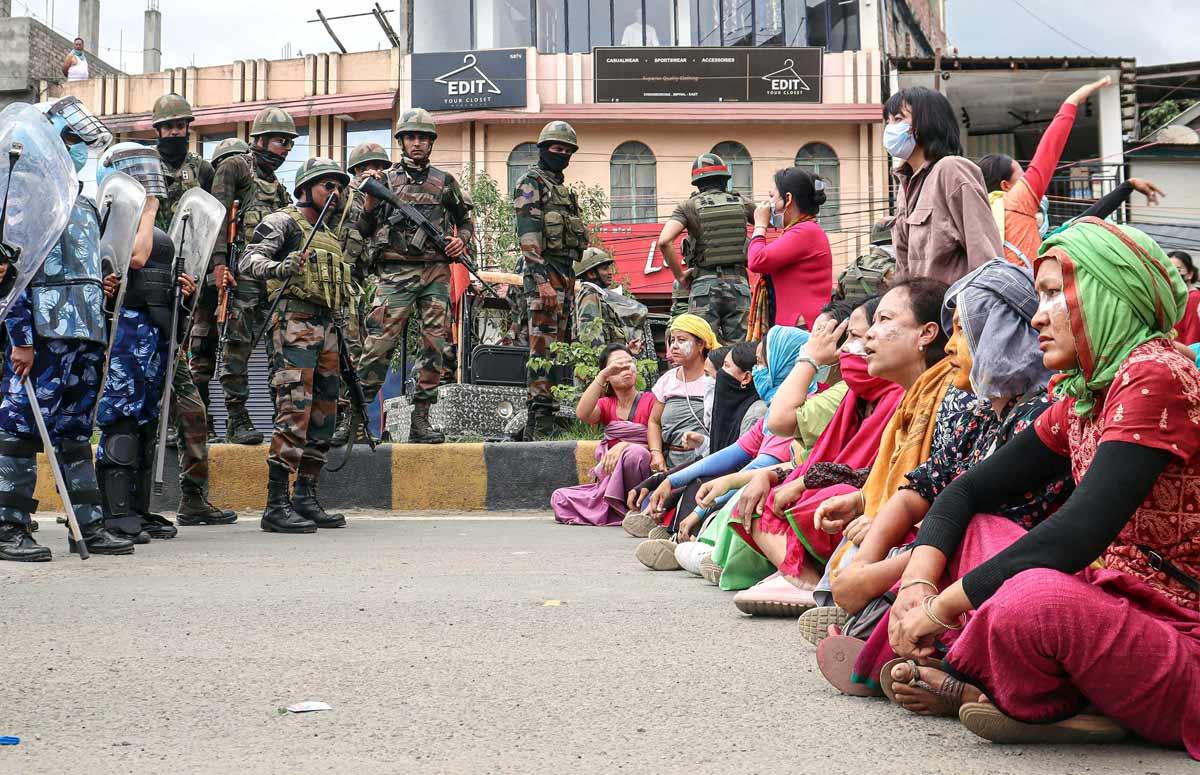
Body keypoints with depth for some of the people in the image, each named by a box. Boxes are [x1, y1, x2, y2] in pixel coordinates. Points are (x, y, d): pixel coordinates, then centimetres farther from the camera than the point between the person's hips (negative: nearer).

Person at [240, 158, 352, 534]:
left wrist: (344, 336, 24)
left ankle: (305, 499, 14)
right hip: (294, 323, -9)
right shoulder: (282, 222, 2)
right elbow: (250, 259, -14)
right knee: (294, 413, -15)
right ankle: (276, 506, -15)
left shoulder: (330, 235, 26)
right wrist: (277, 268, -35)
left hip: (326, 330, 9)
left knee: (324, 416, 8)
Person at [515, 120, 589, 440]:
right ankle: (542, 421, -15)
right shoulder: (531, 183, -5)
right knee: (543, 345, -13)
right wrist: (541, 279, -24)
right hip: (544, 271, -10)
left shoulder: (562, 189, 24)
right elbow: (528, 234, -16)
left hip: (565, 274, 10)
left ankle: (538, 423, 12)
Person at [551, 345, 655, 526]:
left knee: (634, 452, -37)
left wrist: (625, 445, -23)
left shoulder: (650, 401, 3)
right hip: (608, 476, 4)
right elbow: (582, 414, -10)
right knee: (560, 498, -11)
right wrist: (603, 375, -17)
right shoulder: (606, 404, 15)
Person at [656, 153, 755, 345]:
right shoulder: (741, 203, 9)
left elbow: (664, 241, -12)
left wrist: (679, 275, -2)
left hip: (704, 284, -2)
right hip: (739, 284, 2)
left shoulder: (689, 207, 1)